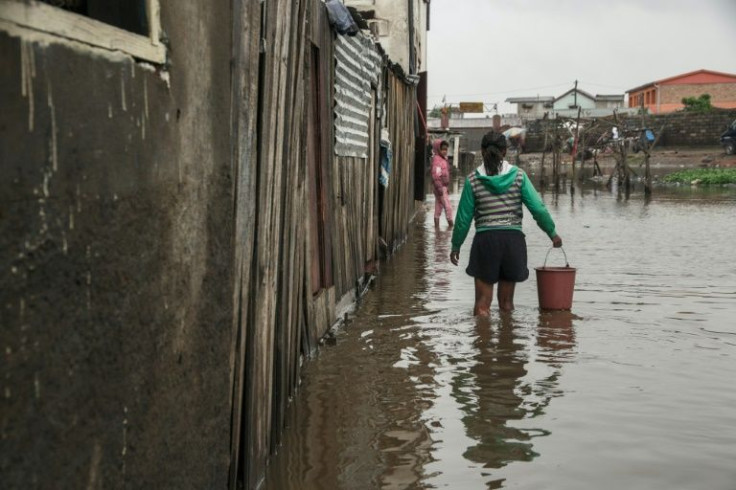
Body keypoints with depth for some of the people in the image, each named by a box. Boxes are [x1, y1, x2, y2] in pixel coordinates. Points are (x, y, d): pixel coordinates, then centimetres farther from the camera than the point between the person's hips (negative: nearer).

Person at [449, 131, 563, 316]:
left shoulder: (473, 180, -2)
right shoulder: (518, 176, 0)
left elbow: (464, 217, 1)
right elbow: (538, 209, -2)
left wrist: (456, 245, 13)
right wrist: (552, 233, 11)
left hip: (485, 240, -1)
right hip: (513, 239, 2)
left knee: (482, 304, 7)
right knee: (507, 304, 15)